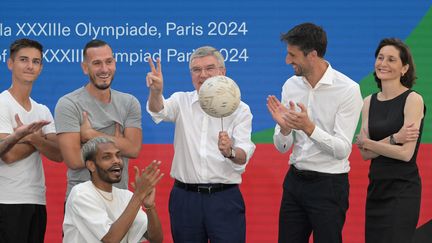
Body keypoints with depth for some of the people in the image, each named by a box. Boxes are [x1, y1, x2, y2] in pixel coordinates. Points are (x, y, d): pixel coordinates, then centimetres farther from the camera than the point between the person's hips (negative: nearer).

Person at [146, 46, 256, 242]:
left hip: (224, 198, -2)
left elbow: (243, 158, -8)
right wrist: (156, 91, -37)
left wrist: (230, 152, -32)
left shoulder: (239, 109, 3)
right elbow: (159, 111, -15)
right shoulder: (182, 101, 8)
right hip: (185, 197, 2)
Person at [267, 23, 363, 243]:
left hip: (329, 184, -6)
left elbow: (343, 150, -17)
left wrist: (309, 128, -30)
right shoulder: (291, 86, 4)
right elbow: (282, 147, 5)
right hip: (295, 180, 6)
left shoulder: (347, 90, -13)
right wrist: (284, 127, -17)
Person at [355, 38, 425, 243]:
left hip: (403, 190, -6)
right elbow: (365, 154, 1)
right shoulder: (369, 102, 9)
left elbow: (406, 153, -16)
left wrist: (365, 143, -6)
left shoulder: (412, 100, -8)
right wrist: (394, 138, -15)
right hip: (376, 187, 6)